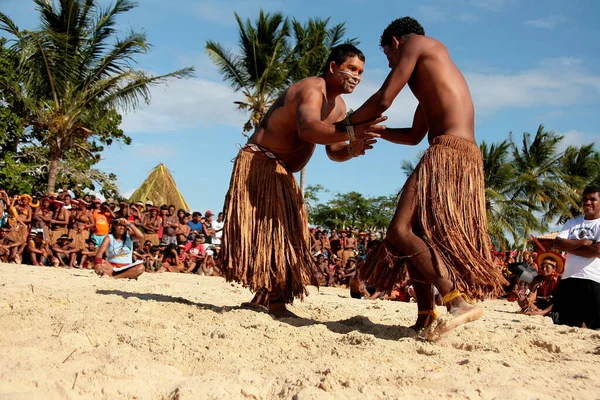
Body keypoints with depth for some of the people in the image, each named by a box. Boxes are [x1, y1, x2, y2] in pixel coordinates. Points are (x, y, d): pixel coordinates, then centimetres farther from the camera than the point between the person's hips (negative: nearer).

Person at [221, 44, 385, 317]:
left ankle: (264, 297, 15)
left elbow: (332, 150, 9)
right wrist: (351, 132, -51)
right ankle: (274, 300, -16)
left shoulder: (339, 107, 11)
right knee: (272, 228, -16)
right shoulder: (312, 89, -20)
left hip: (282, 173, 10)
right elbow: (307, 129, -40)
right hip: (259, 164, -10)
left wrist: (351, 150, -14)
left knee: (285, 231, 9)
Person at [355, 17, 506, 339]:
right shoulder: (429, 82, 32)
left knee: (401, 231, -17)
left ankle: (459, 302, -24)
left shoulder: (415, 42, 7)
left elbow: (384, 99, -2)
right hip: (467, 156, 10)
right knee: (418, 233, 12)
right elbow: (413, 136, 37)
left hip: (447, 152, -10)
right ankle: (425, 319, 10)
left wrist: (350, 122, 14)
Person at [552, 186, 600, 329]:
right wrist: (583, 242, -9)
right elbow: (557, 243, 2)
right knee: (561, 323, 8)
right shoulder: (572, 223, 16)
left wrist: (569, 246, -5)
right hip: (568, 279, 5)